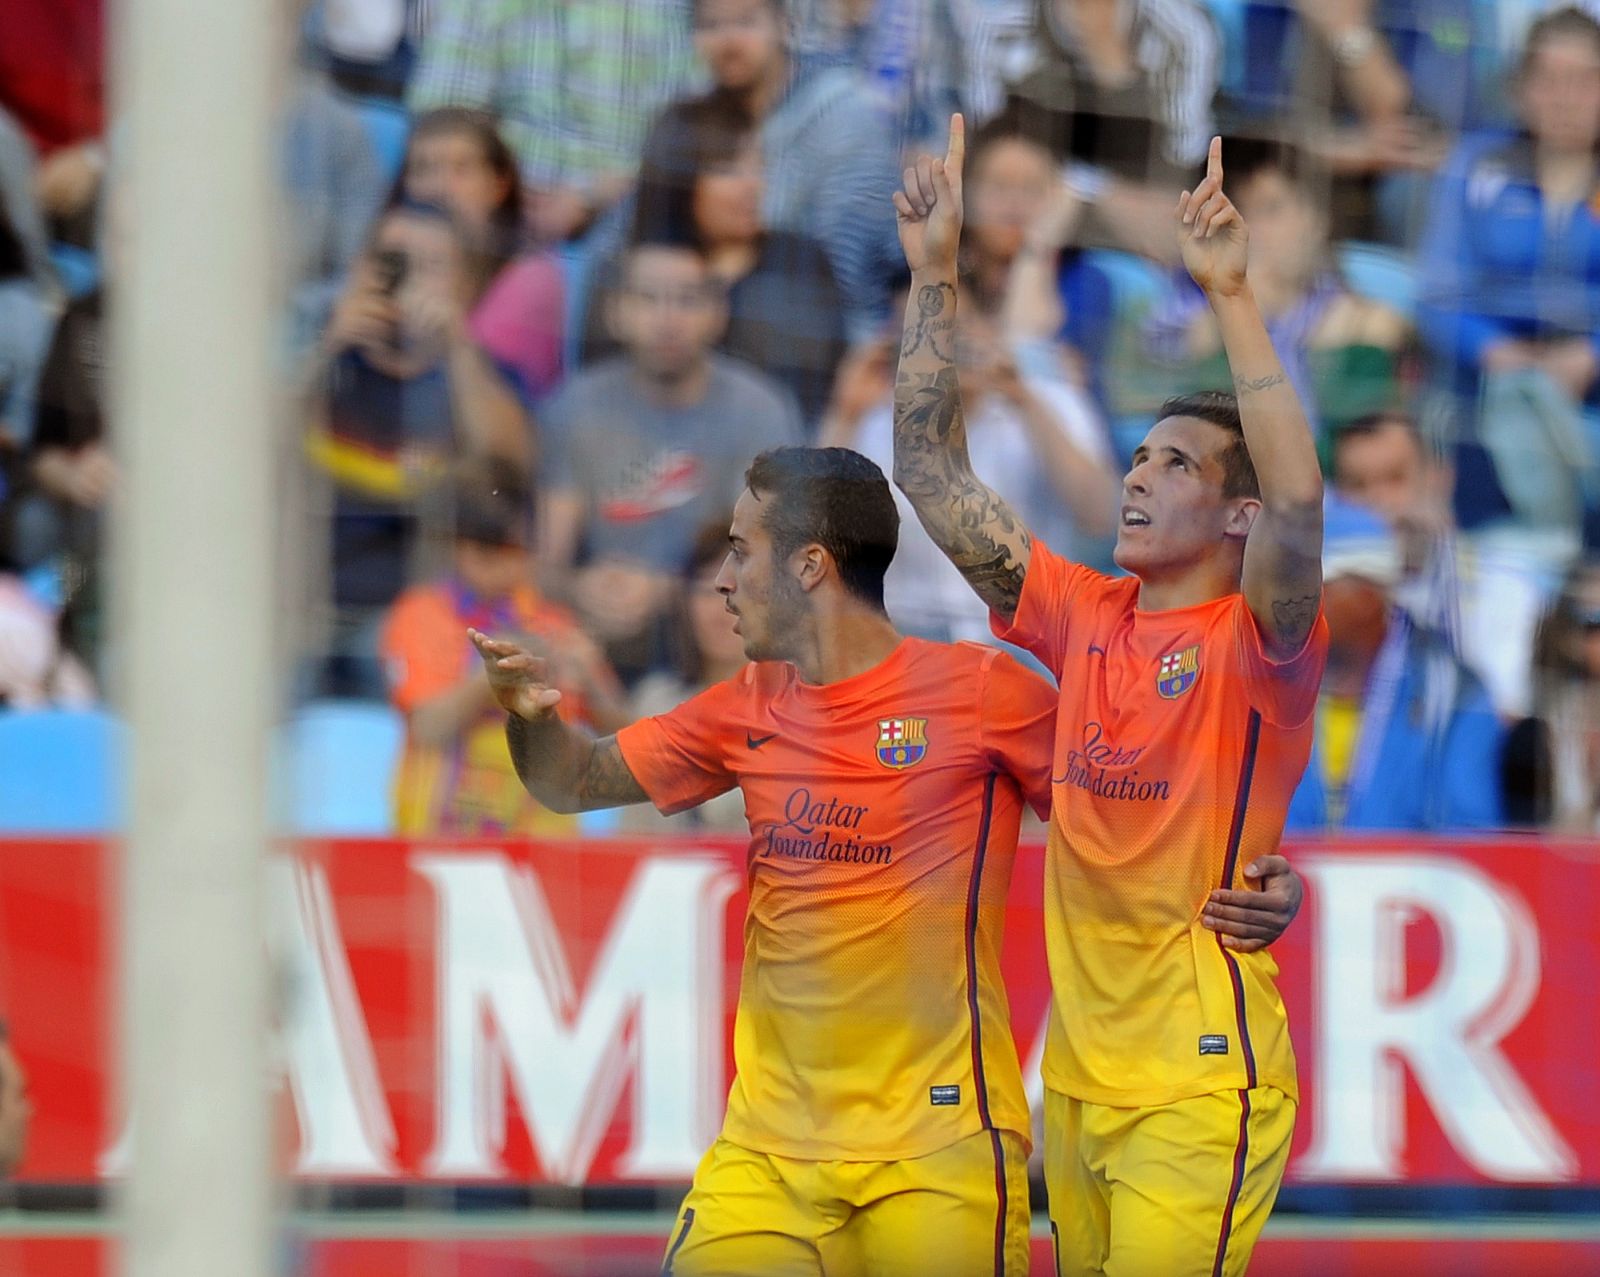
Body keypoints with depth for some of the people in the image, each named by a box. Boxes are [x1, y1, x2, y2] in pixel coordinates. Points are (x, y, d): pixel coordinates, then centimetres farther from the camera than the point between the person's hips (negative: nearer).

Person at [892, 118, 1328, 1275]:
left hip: (1199, 1088, -6)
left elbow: (1299, 504, -28)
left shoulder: (1257, 643, -8)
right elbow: (931, 472, 9)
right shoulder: (1084, 618, 8)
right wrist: (935, 277, 2)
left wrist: (1233, 295, -30)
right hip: (1079, 1078, 6)